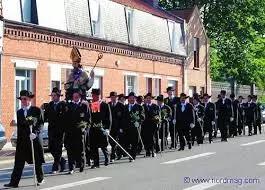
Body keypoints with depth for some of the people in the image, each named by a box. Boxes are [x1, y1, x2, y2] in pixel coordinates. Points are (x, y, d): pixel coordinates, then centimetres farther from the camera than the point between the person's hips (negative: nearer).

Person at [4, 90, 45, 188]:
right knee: (19, 162, -2)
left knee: (37, 161, 7)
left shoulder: (37, 110, -1)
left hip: (35, 139, -3)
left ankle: (40, 179, 25)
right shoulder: (19, 112, 13)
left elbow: (41, 123, -5)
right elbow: (19, 126, 11)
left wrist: (35, 133, -20)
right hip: (22, 140, 3)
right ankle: (14, 182, -3)